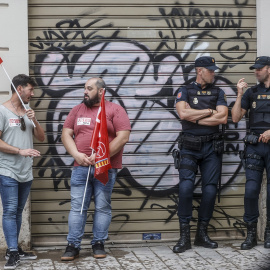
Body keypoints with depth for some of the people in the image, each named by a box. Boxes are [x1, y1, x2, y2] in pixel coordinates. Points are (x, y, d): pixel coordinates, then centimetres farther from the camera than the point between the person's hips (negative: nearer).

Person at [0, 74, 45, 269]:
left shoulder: (28, 112, 12)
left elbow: (41, 138, 13)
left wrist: (34, 120, -4)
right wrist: (20, 151, -16)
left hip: (26, 173, 6)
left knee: (18, 211, 10)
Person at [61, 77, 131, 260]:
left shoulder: (115, 110, 1)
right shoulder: (77, 110, 14)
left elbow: (123, 137, -8)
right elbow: (66, 134, 9)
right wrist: (77, 154, -8)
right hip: (81, 167, 3)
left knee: (103, 207, 2)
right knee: (77, 207, 2)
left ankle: (99, 244, 12)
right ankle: (73, 246, 6)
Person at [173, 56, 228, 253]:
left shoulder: (218, 93, 10)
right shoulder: (185, 91, 5)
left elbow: (222, 118, -6)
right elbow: (183, 113, -14)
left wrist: (195, 117, -8)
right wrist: (210, 112, -7)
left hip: (211, 147, 2)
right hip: (189, 147, -2)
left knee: (210, 189, 1)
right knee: (186, 187, -14)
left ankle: (202, 234, 12)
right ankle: (184, 236, -8)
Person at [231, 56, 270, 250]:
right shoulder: (252, 92, 12)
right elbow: (236, 118, 8)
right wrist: (239, 95, 0)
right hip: (254, 146, 2)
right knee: (251, 190, -4)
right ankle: (251, 234, 4)